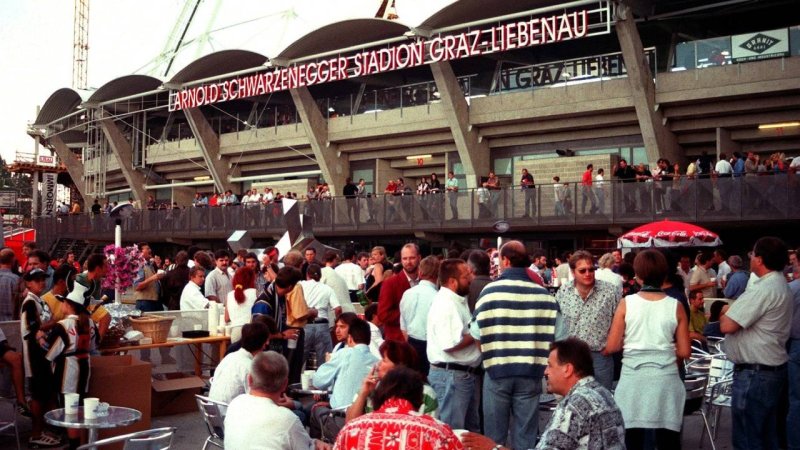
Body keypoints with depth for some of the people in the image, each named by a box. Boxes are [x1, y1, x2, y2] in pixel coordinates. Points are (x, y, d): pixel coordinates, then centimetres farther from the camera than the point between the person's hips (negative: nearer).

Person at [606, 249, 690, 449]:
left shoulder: (626, 303, -3)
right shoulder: (676, 306, 0)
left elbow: (611, 347, -4)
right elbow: (684, 352, 1)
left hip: (633, 378, -1)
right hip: (666, 378, 1)